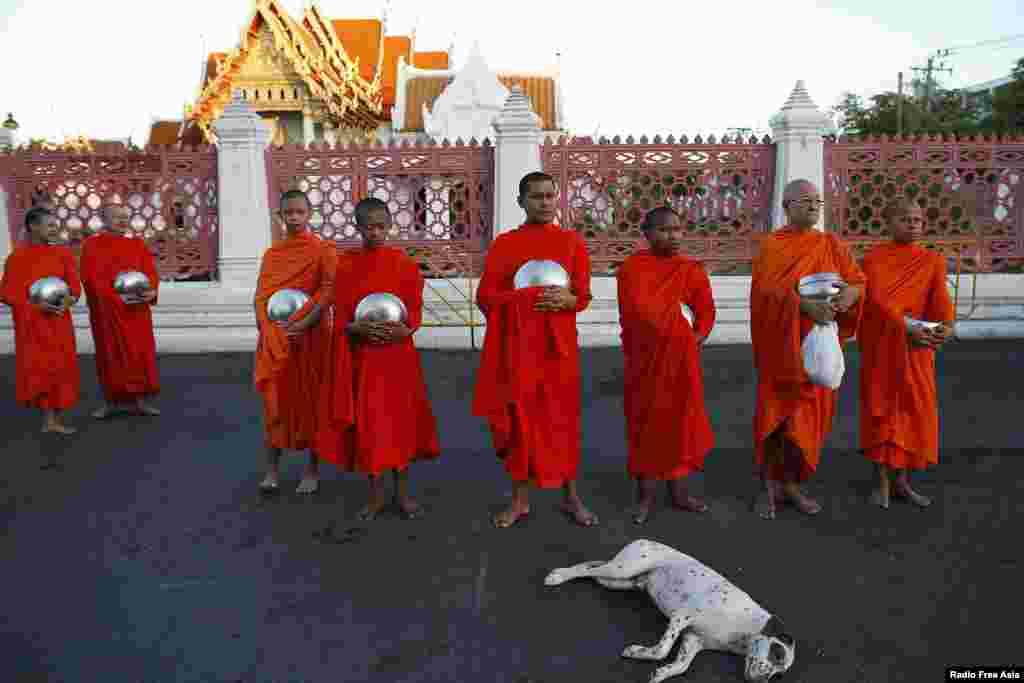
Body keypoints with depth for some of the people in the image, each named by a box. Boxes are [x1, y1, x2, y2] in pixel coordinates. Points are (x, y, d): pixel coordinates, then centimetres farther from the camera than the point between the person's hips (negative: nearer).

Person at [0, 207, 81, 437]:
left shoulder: (63, 254, 6)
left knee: (61, 366, 3)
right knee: (39, 368, -2)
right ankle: (48, 418, 6)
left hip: (59, 321, 4)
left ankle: (57, 417, 12)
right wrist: (37, 306, -17)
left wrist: (68, 301, -14)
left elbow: (75, 285, 7)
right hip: (32, 323, -3)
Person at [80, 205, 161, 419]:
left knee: (140, 352, 3)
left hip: (137, 309, 3)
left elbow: (151, 272, 5)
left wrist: (151, 291, -16)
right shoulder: (92, 245, 0)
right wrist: (117, 297, -20)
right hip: (107, 309, -3)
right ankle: (111, 401, 11)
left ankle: (139, 400, 9)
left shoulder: (138, 244, 11)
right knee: (111, 354, 3)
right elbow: (93, 278, -9)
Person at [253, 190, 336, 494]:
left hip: (309, 336, -4)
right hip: (274, 339, 4)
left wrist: (304, 324, -21)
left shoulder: (323, 250, -2)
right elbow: (261, 294, 8)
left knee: (310, 399, 3)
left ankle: (312, 469, 13)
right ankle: (272, 468, 13)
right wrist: (267, 327, -8)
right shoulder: (271, 253, 11)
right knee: (274, 399, 5)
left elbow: (328, 291, -12)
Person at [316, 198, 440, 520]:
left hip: (398, 355, -1)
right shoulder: (345, 265, 3)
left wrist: (405, 329, -21)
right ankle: (376, 494, 19)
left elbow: (415, 310, -1)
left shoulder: (404, 263, 0)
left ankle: (402, 493, 18)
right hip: (360, 356, 1)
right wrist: (359, 328, -19)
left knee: (400, 420, 5)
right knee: (366, 423, 5)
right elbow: (340, 318, 1)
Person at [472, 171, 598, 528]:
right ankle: (520, 498, 17)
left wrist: (565, 299, -17)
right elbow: (485, 296, 0)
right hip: (517, 344, 0)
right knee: (520, 417, 4)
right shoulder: (503, 244, 4)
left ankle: (571, 496, 19)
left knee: (563, 417, 5)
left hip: (558, 345, 0)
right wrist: (526, 298, -15)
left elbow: (583, 296, 5)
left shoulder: (572, 241, 5)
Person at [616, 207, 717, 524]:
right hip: (645, 358, -3)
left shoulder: (692, 270, 5)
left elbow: (706, 311, 6)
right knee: (646, 420, 4)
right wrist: (677, 312, -11)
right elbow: (634, 311, -15)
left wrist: (696, 339, -9)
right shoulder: (632, 267, -6)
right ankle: (646, 493, 14)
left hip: (681, 358, 3)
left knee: (681, 418, 8)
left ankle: (679, 489, 21)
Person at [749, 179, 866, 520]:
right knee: (775, 414, -1)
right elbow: (767, 290, -16)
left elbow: (859, 281, 7)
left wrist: (848, 293, -16)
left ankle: (792, 484, 21)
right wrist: (804, 304, -30)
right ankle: (772, 487, 11)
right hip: (782, 344, -3)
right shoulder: (771, 245, -3)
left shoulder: (831, 244, 9)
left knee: (807, 416, 7)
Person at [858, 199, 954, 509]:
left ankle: (902, 481, 21)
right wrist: (907, 329, -31)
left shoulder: (933, 261, 5)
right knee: (881, 410, 2)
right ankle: (883, 482, 13)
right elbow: (877, 300, -18)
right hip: (881, 345, -3)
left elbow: (940, 297, -11)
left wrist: (947, 325, -31)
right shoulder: (873, 258, -4)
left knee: (914, 411, 7)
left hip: (918, 348, 3)